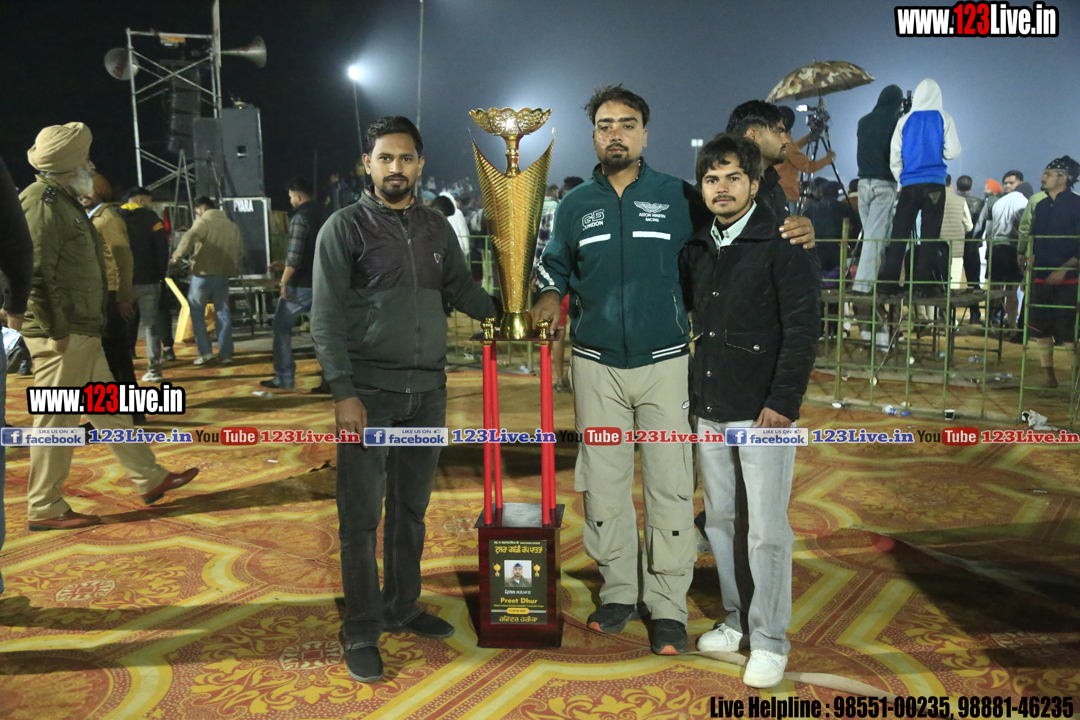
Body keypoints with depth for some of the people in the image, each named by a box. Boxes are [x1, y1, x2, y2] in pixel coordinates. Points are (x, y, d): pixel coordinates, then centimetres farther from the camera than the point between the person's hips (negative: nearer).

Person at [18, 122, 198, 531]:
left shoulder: (64, 201, 18)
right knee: (56, 421, -2)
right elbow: (37, 274, -21)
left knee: (109, 409, 15)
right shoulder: (43, 202, -13)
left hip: (83, 332, 10)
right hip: (62, 336, -10)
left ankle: (150, 479, 24)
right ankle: (44, 509, 9)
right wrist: (57, 332, -20)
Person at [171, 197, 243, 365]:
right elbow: (240, 251, 17)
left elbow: (190, 237, -22)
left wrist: (177, 255, -15)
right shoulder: (232, 225, 14)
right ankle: (225, 353, 8)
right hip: (223, 274, 5)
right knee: (223, 312, 9)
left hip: (203, 273, -5)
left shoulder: (204, 221, -5)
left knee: (197, 312, 5)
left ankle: (205, 351, 2)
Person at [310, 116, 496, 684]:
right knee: (362, 516, 1)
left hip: (428, 391, 5)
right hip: (369, 393, -4)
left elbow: (462, 291, 14)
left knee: (411, 509, 14)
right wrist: (344, 393, -14)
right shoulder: (346, 227, -3)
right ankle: (361, 631, 14)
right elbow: (326, 318, -7)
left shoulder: (436, 227, 11)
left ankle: (402, 609, 30)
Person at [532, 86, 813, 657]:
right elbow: (554, 264, 20)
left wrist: (793, 229, -12)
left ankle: (667, 604, 13)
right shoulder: (574, 206, 9)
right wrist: (550, 298, -2)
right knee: (603, 483, 9)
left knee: (670, 486, -1)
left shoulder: (678, 197, 2)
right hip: (596, 366, 2)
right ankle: (618, 590, 26)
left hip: (665, 363, -2)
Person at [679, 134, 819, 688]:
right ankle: (734, 619, 28)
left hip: (762, 409, -6)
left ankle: (769, 640, 12)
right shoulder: (696, 249, 12)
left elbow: (804, 326, -11)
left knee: (766, 529, -1)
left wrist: (783, 400, -16)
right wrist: (689, 390, 10)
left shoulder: (782, 243, -6)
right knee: (718, 519, 13)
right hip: (708, 407, 6)